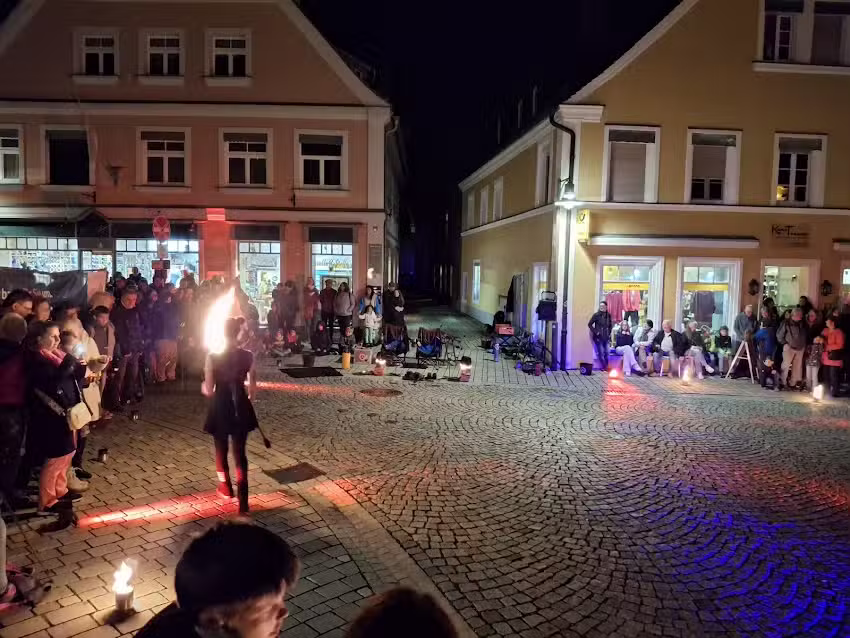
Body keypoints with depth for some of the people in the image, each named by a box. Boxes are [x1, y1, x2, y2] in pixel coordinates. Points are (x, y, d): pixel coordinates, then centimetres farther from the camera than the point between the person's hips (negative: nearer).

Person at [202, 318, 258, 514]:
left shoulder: (213, 357, -14)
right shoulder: (248, 356, -9)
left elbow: (209, 390, -12)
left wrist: (203, 386, 12)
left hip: (220, 408, -1)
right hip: (240, 408, 2)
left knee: (221, 449, 21)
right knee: (240, 452, 11)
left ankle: (226, 487, 40)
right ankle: (243, 499, 3)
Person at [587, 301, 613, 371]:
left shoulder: (608, 315, 8)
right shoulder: (596, 315, -7)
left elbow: (610, 325, 21)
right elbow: (589, 324, -7)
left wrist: (609, 333, 11)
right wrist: (595, 332, -11)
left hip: (606, 337, 5)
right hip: (598, 337, -4)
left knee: (606, 353, 4)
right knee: (601, 353, -5)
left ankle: (606, 367, 14)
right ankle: (602, 367, 5)